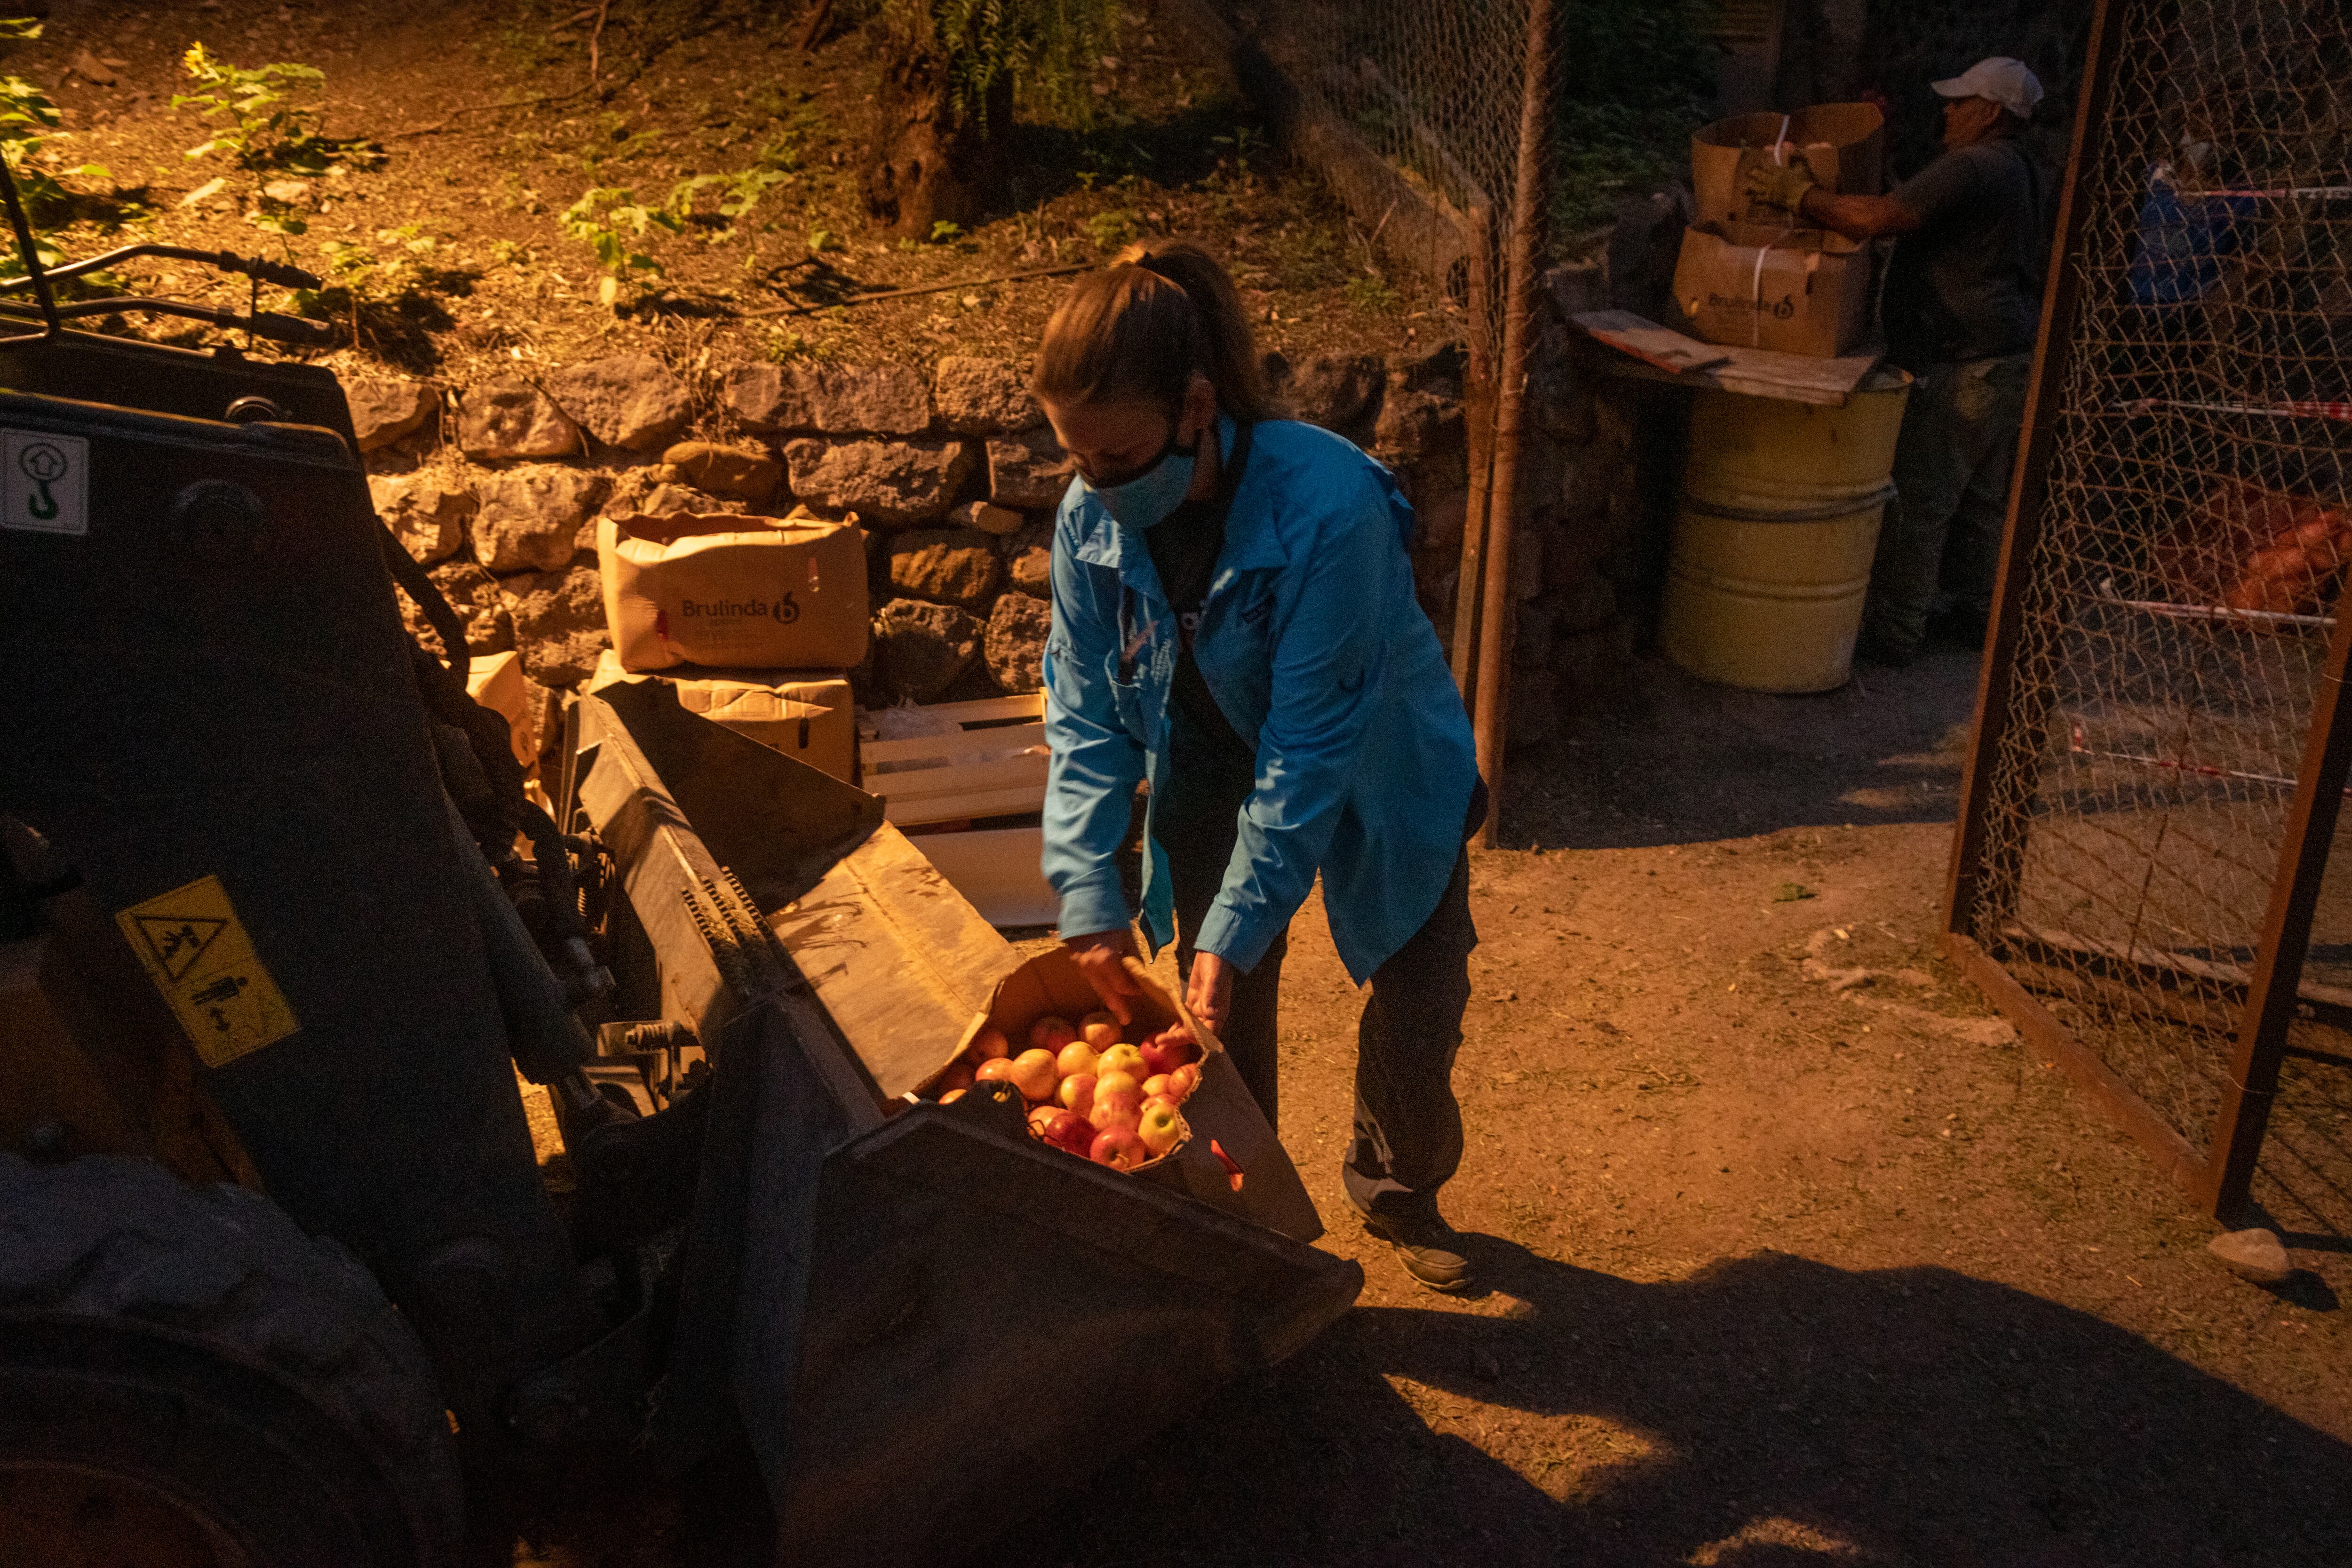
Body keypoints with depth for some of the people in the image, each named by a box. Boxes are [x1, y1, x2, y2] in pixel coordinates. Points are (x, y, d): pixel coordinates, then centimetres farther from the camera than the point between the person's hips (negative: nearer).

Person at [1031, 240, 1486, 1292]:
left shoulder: (1330, 508, -37)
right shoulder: (1093, 517, -21)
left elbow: (1310, 745, -33)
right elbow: (1087, 716, -12)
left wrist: (1237, 927, -31)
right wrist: (1088, 896, -19)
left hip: (1377, 776, -3)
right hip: (1214, 772, 3)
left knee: (1419, 1008, 9)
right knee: (1221, 1017, 5)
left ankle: (1396, 1188, 38)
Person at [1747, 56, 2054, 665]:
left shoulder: (1970, 168, -17)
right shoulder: (2026, 175, 15)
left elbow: (1878, 217, -27)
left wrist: (1798, 195, -16)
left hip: (1958, 369, -10)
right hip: (2012, 358, 10)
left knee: (1915, 500, -4)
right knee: (1982, 497, 18)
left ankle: (1892, 634, 1)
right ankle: (1978, 611, 29)